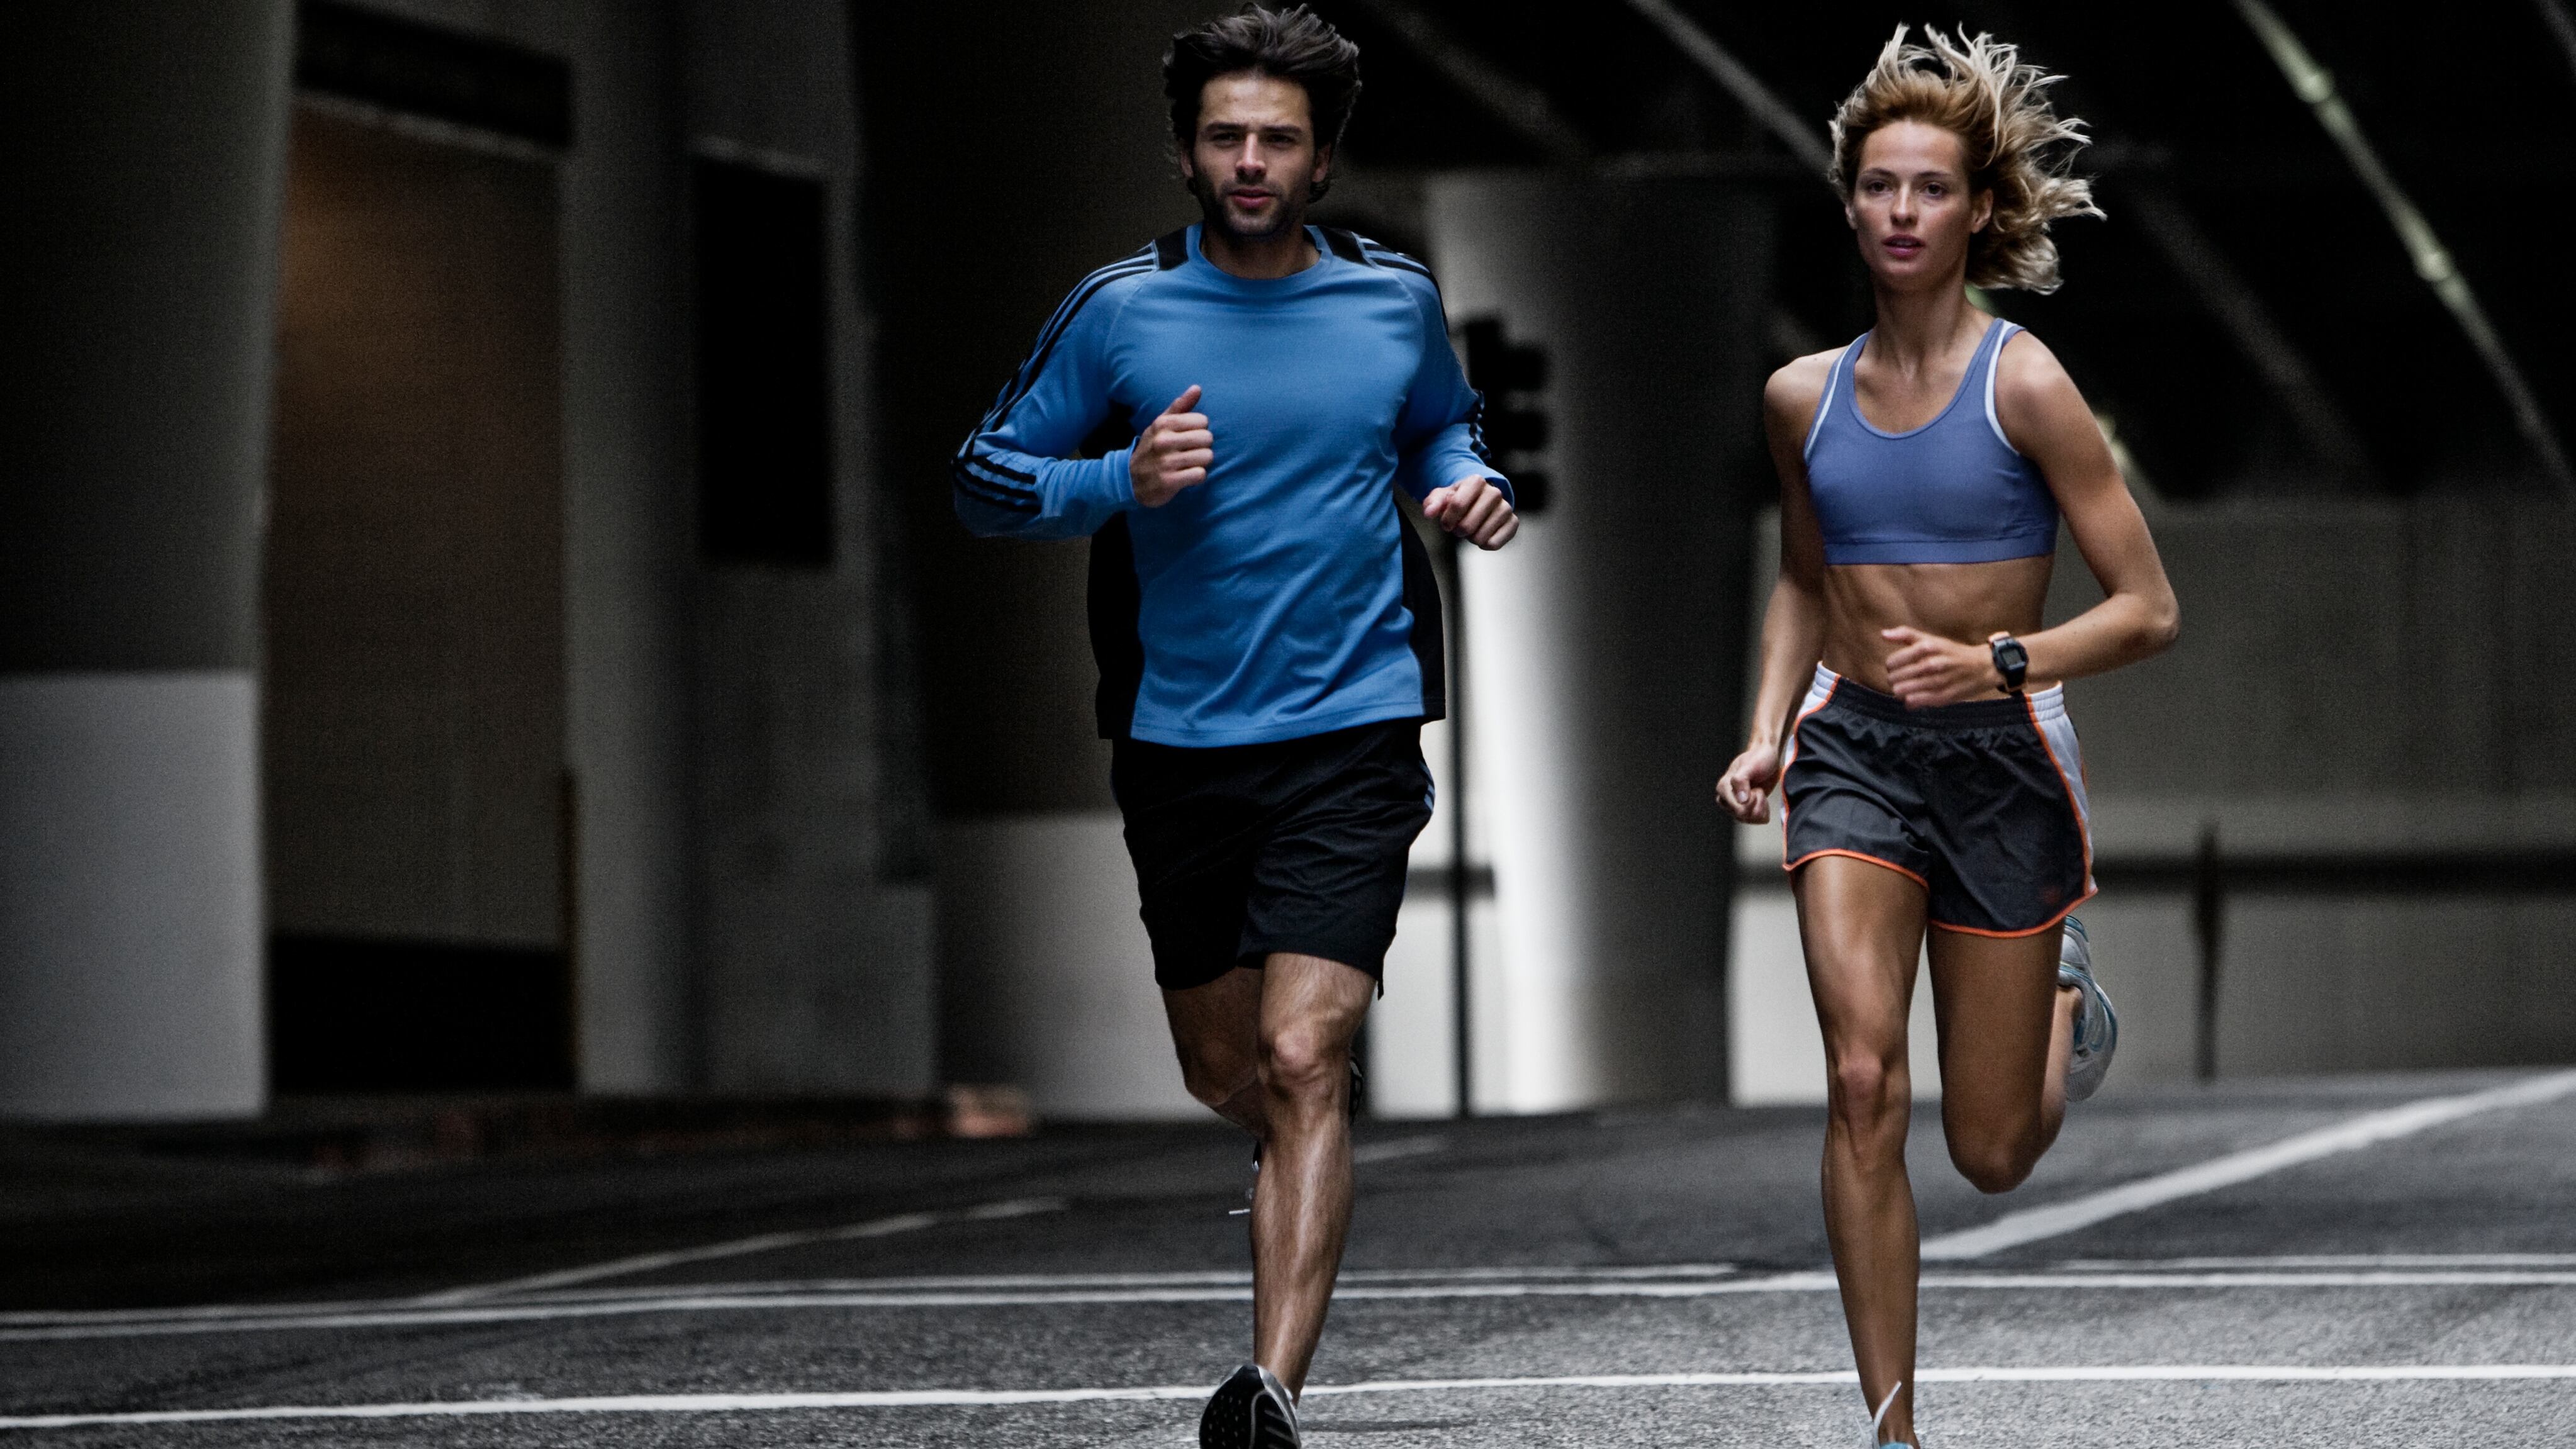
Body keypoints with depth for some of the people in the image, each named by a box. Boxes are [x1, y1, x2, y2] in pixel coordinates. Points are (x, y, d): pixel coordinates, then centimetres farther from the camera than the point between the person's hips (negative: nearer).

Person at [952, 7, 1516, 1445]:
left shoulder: (1397, 301, 2)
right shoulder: (1119, 312, -2)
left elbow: (1443, 423, 24)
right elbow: (988, 476, 4)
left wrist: (1472, 487, 1)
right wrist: (1122, 483, -14)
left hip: (1351, 734, -2)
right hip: (1179, 740, 2)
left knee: (1301, 1061, -16)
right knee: (1222, 1069, 15)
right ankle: (1306, 1165, 51)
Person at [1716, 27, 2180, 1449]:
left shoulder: (2023, 386, -9)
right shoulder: (1805, 396, 4)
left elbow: (2148, 608, -8)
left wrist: (1999, 661, -23)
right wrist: (1767, 733, 7)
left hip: (2002, 753, -2)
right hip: (1853, 751, 2)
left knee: (1992, 1155, 5)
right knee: (1863, 1085, -17)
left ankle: (2066, 1003, 41)